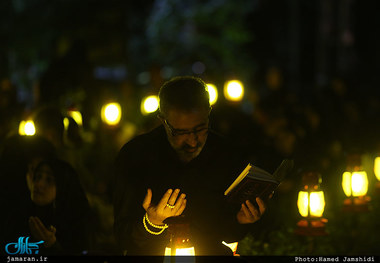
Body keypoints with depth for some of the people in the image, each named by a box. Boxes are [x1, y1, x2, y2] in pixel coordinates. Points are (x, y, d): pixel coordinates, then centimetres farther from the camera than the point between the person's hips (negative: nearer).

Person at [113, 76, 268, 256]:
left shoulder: (230, 158, -2)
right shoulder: (132, 157, -7)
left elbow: (229, 237, 10)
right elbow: (123, 239, -7)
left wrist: (239, 221, -10)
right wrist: (152, 223, -25)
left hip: (211, 254, 0)